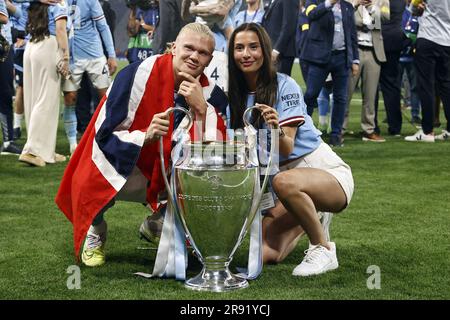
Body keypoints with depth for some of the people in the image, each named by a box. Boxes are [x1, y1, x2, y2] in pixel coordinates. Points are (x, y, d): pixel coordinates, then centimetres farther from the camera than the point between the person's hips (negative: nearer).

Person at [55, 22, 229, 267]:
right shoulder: (138, 75, -21)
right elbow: (105, 134, -21)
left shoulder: (209, 93, -9)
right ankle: (95, 233, 5)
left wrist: (201, 109, -30)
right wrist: (146, 136, -39)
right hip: (124, 162, -4)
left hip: (166, 172, 4)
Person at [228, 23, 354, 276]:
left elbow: (287, 149, -17)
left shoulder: (285, 86, -12)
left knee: (283, 182, -41)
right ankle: (308, 219, 21)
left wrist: (277, 129, -41)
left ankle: (324, 249, -17)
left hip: (326, 170, -6)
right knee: (265, 254, -12)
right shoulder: (237, 95, 6)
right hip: (284, 172, 6)